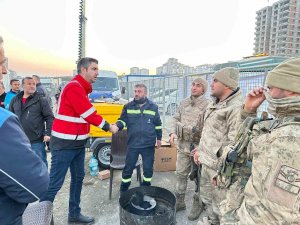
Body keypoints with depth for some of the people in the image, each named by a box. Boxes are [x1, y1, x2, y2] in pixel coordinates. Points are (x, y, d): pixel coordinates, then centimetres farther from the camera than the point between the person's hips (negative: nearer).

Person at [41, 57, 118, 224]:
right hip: (65, 144, -10)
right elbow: (89, 114, -19)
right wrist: (108, 127, -7)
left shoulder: (82, 88, 13)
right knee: (55, 183, -1)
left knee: (78, 178, 16)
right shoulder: (74, 87, -17)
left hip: (78, 143, 10)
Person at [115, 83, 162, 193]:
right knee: (128, 168, 9)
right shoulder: (128, 106, 1)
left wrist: (159, 138, 12)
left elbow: (158, 124, 10)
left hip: (149, 144, 1)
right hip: (133, 144, 0)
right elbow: (122, 120, 0)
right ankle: (123, 189, 29)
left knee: (148, 168, 13)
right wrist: (117, 126, -22)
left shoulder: (153, 107, 3)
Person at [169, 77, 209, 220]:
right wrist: (173, 133, -4)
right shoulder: (183, 103, 8)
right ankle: (179, 201, 32)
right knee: (180, 174, 15)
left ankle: (197, 205, 29)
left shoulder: (207, 105, -12)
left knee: (199, 178, 10)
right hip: (182, 145, 6)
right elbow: (176, 119, 13)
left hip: (199, 147, -5)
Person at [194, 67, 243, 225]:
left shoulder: (236, 108, -21)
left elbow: (234, 143, -24)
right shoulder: (212, 105, 10)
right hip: (206, 162, 9)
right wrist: (200, 150, 14)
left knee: (219, 202, 9)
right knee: (205, 196, 25)